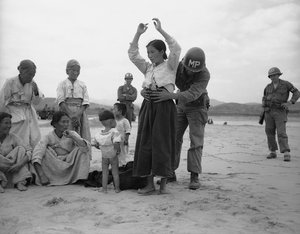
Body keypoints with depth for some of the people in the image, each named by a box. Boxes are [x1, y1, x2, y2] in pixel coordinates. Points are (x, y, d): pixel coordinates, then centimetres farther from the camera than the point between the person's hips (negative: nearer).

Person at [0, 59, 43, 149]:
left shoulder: (31, 83, 1)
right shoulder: (10, 82, -11)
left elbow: (36, 102, 7)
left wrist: (36, 91, -13)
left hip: (29, 114, 5)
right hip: (14, 114, -5)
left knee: (35, 142, 1)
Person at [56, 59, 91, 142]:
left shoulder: (82, 85, 15)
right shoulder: (62, 84, 9)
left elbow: (85, 103, 6)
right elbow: (61, 102, -3)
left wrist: (78, 115, -11)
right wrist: (71, 116, -15)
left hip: (80, 113, 2)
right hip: (66, 112, -2)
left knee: (84, 140, -6)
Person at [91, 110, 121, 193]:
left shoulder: (99, 134, -3)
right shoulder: (114, 132, -19)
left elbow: (93, 143, 5)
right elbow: (116, 143, -30)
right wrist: (117, 150, -14)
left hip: (104, 156, 3)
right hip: (113, 156, -3)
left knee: (104, 172, 13)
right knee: (115, 172, 9)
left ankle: (104, 188, 16)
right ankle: (117, 188, 17)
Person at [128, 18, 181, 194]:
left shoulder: (170, 66, 5)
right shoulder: (147, 68, 18)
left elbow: (176, 49, -11)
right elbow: (132, 54, 14)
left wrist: (161, 30, -11)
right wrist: (138, 34, 6)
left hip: (165, 106, -5)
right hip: (148, 106, 5)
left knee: (163, 142, -3)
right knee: (146, 143, 2)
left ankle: (164, 183, 6)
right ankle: (150, 184, 9)